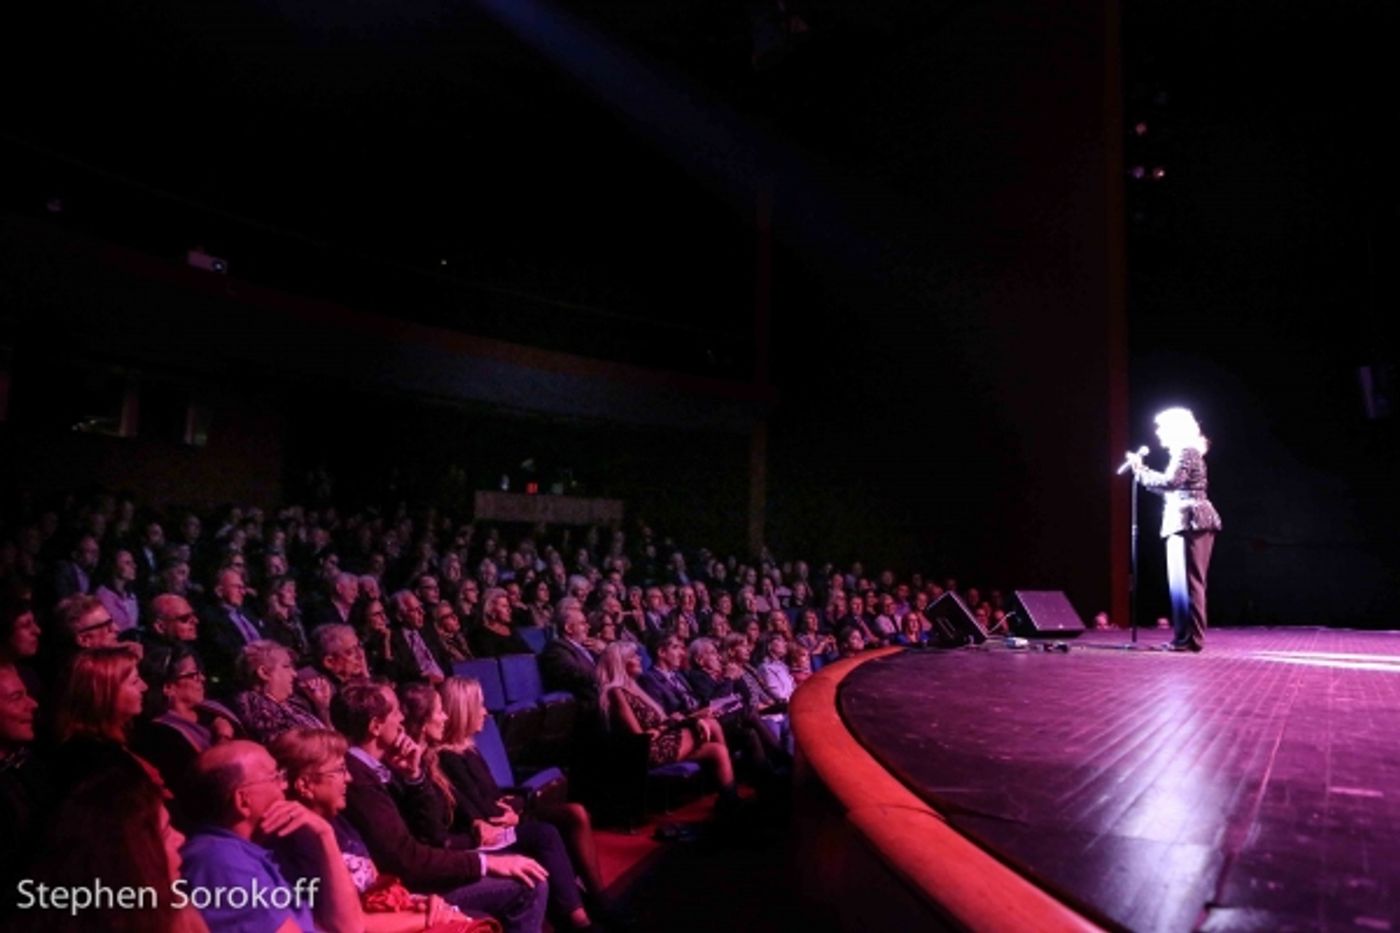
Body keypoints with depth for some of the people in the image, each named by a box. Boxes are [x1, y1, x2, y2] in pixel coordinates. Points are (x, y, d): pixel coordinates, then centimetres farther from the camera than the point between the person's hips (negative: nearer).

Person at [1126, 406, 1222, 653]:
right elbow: (1170, 490, 22)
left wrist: (1141, 471, -13)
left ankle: (1190, 639, -9)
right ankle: (1185, 637, 14)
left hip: (1189, 523, -10)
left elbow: (1170, 482, -23)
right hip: (1186, 524, 10)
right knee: (1186, 583, 11)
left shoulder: (1186, 452, -8)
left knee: (1187, 582, -10)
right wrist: (1142, 470, 17)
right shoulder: (1183, 453, 21)